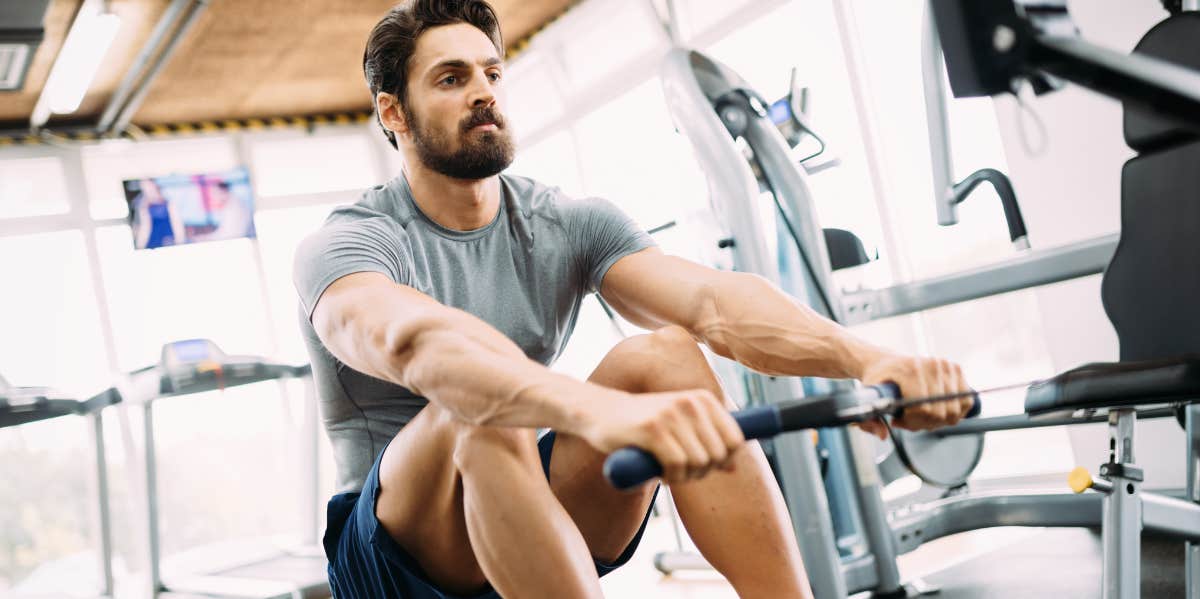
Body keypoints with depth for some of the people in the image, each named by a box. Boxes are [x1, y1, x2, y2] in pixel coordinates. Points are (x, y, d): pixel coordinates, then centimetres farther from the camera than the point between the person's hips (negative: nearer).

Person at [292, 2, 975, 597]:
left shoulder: (569, 225, 0)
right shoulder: (346, 245, -12)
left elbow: (711, 300, -19)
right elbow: (416, 341, -37)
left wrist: (867, 360, -39)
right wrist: (598, 409, -58)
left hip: (536, 526, 3)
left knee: (663, 353, -22)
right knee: (479, 411, -36)